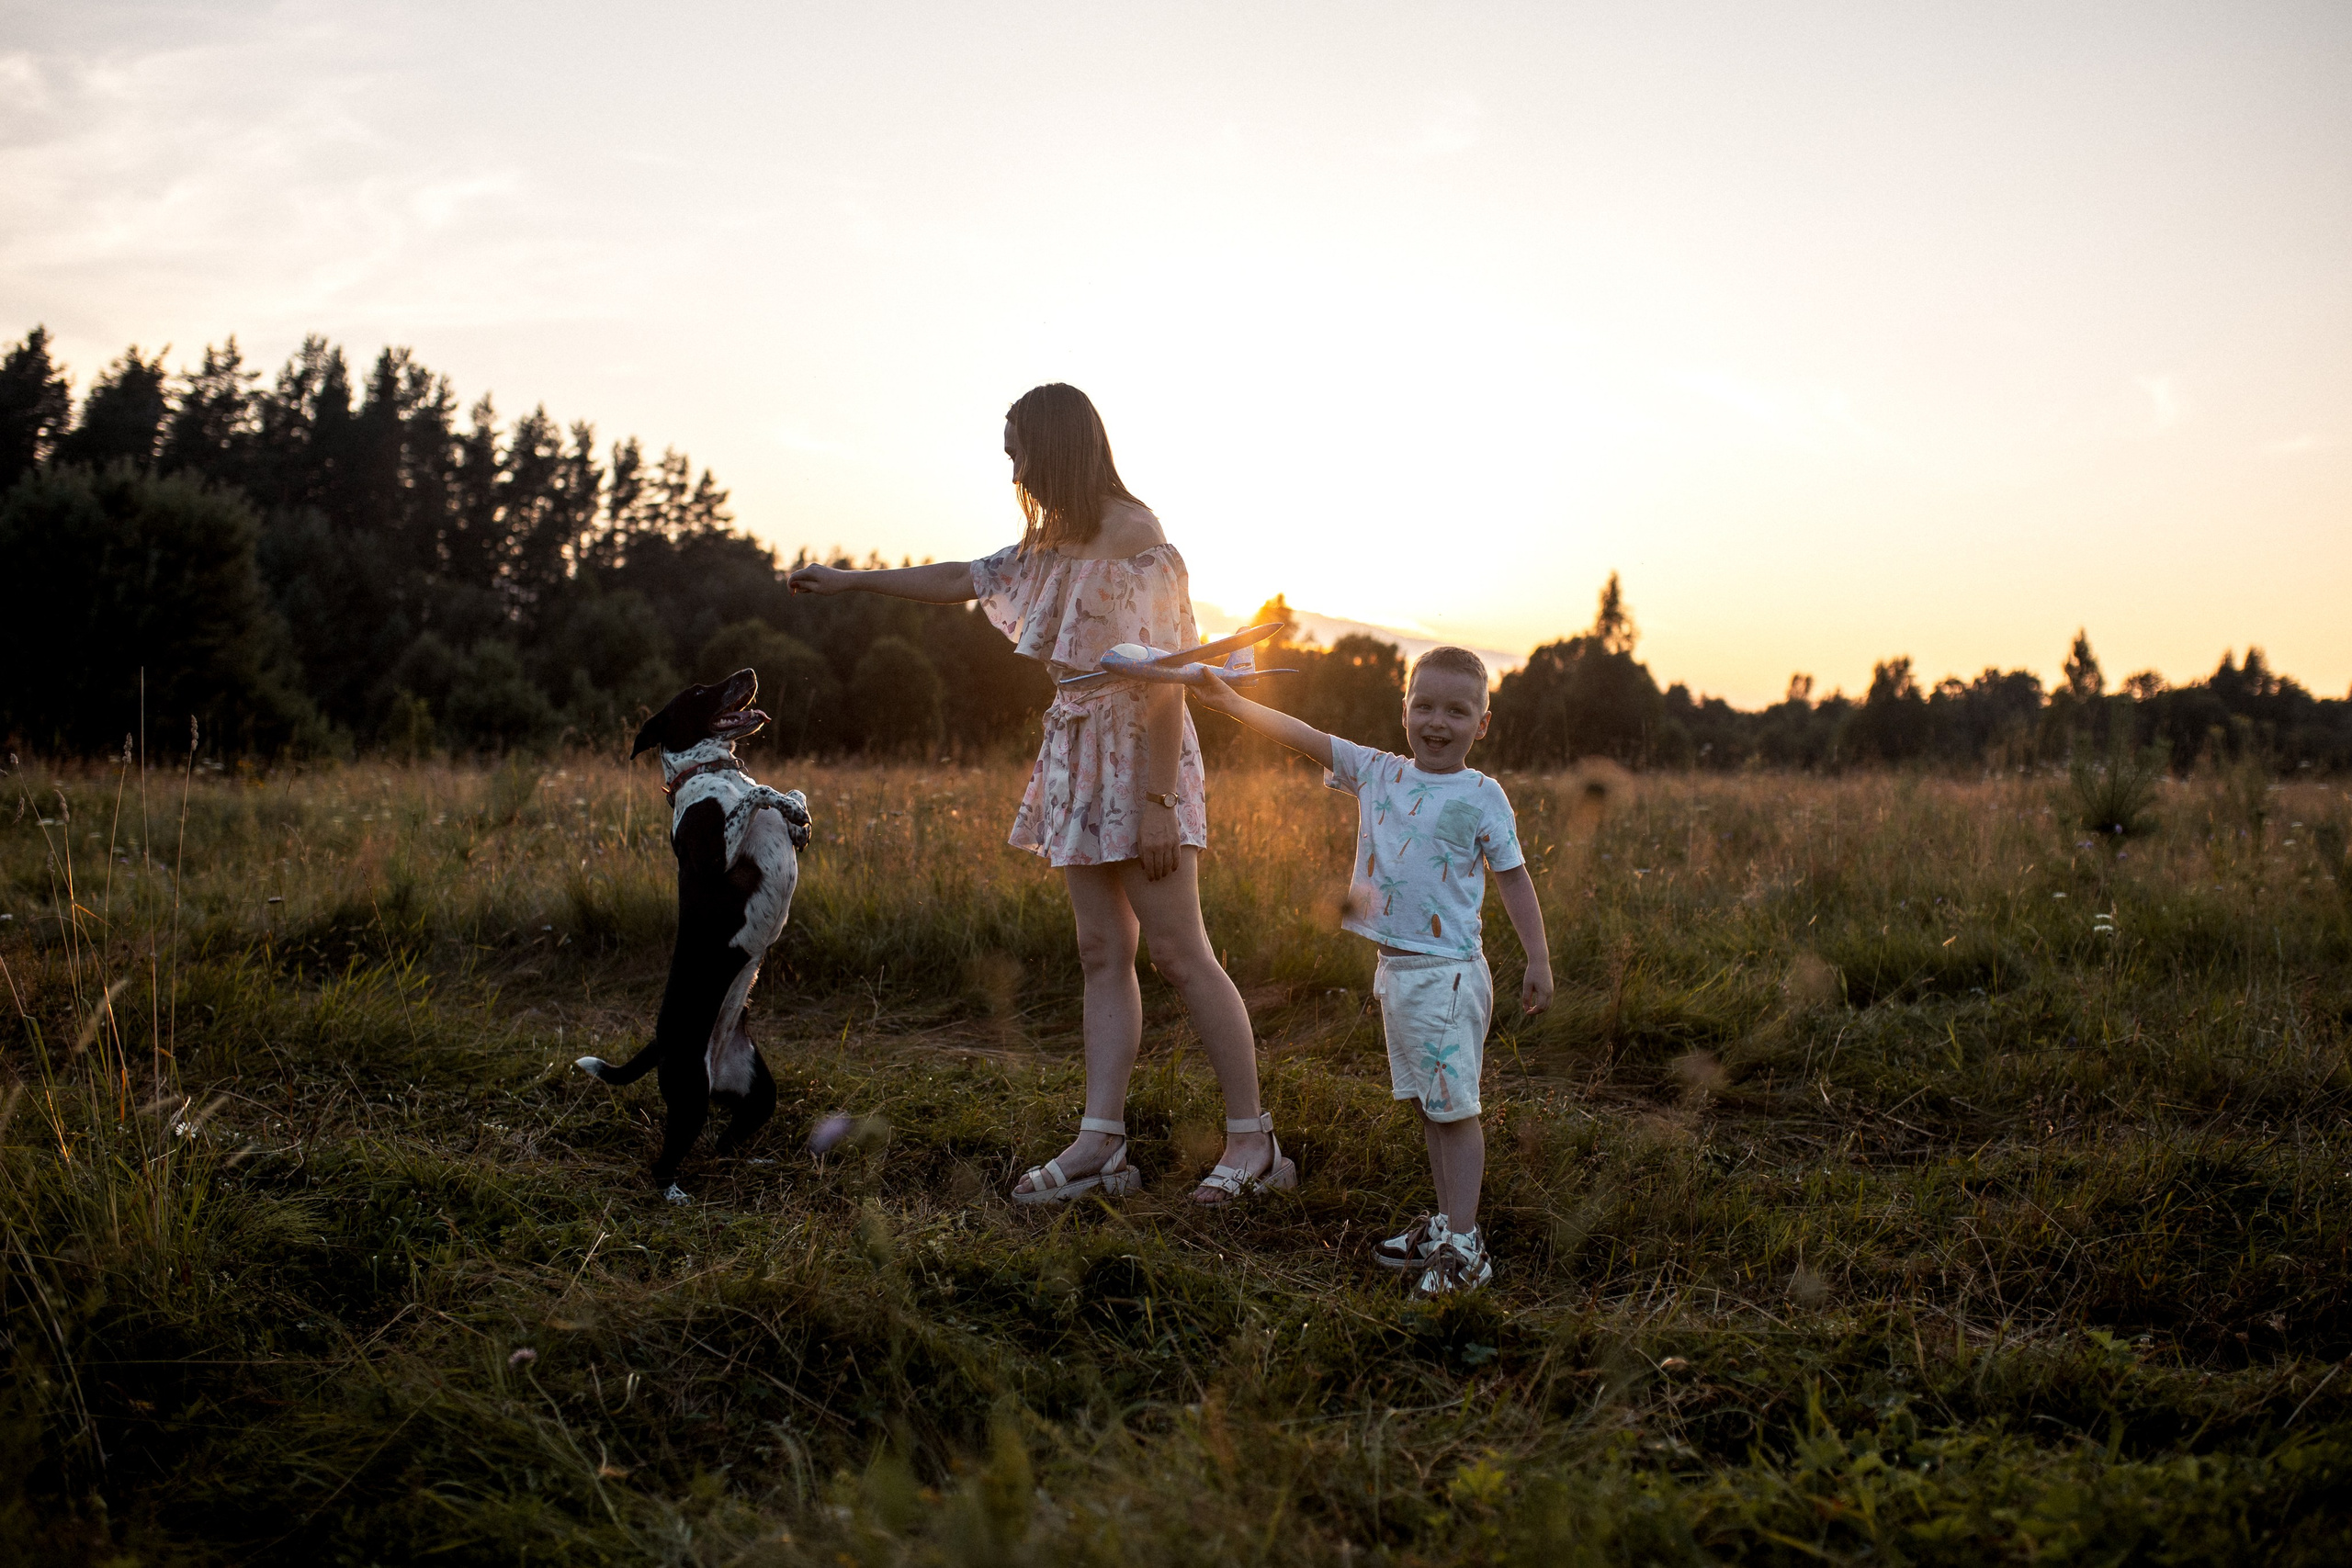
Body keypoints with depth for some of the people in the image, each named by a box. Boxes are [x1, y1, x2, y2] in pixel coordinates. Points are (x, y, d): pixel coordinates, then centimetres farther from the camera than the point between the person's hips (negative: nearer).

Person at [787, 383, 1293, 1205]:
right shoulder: (1056, 543, 13)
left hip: (1137, 762, -9)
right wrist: (851, 581, 30)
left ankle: (1252, 1139, 3)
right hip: (1077, 765, 9)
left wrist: (1158, 802, -22)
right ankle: (1100, 1141, 8)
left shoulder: (1137, 540, -14)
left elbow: (1164, 680, -19)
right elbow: (963, 579, 26)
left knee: (1180, 954, -6)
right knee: (1103, 954, 6)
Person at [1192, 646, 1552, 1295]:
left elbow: (1513, 877, -1)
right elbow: (1305, 737, 5)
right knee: (1428, 1103, 16)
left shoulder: (1481, 796, -6)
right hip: (1395, 968, 6)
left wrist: (1539, 960, -4)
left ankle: (1463, 1244, 0)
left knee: (1455, 1105, -5)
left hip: (1448, 972, -6)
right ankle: (1445, 1222, 27)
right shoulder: (1377, 773, 5)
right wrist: (1231, 701, 0)